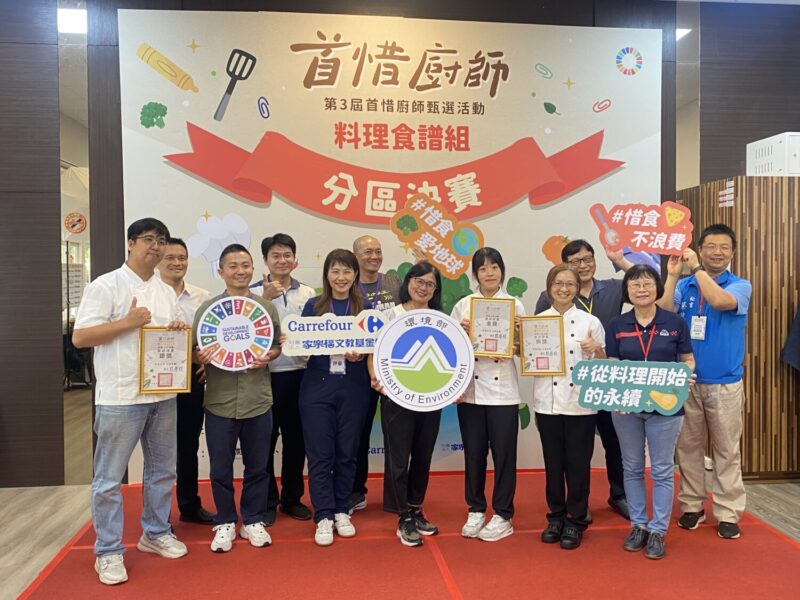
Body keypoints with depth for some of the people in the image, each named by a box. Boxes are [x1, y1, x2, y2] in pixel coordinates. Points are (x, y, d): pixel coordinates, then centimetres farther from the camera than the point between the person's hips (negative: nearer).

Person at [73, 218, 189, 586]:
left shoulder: (167, 293, 13)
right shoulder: (106, 286, -7)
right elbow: (80, 337, -11)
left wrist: (178, 332, -2)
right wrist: (127, 323, -18)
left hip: (163, 395, 7)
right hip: (120, 398, -6)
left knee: (162, 470, 16)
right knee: (109, 478, 3)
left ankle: (156, 533, 33)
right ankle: (108, 552, 15)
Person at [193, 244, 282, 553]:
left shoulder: (266, 307, 5)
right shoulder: (207, 307, 1)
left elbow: (277, 345, 11)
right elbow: (195, 349, 5)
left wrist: (267, 357, -10)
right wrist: (200, 356, -18)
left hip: (258, 398, 1)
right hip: (219, 400, -1)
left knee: (257, 466, 11)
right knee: (221, 467, 9)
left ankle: (253, 520, 28)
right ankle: (225, 522, 27)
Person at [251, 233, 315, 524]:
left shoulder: (308, 293, 7)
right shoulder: (254, 292, -1)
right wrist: (266, 298, -18)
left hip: (299, 373, 3)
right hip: (266, 374, -3)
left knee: (296, 438, 12)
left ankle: (292, 498, 27)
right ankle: (267, 502, 21)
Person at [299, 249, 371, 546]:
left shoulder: (365, 308, 5)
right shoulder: (312, 306, 4)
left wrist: (360, 354, -17)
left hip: (353, 388, 1)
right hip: (317, 387, -1)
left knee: (347, 452, 9)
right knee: (320, 454, 0)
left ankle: (341, 511, 24)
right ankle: (323, 517, 11)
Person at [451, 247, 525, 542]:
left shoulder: (515, 305, 2)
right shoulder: (463, 305, 3)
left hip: (503, 390, -1)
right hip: (471, 389, 1)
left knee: (504, 453, 4)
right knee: (474, 453, 9)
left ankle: (502, 516, 17)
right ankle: (476, 510, 24)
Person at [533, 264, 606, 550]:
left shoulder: (590, 322, -1)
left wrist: (597, 351, -19)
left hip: (580, 403, -2)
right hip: (547, 402, 2)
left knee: (578, 463, 6)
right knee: (553, 462, 12)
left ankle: (575, 521, 20)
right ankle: (556, 516, 27)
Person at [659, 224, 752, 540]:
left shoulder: (741, 286, -2)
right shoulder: (684, 286, 4)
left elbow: (720, 301, -24)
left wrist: (696, 267, -18)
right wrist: (673, 275, -14)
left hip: (725, 383, -2)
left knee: (726, 450, 6)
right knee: (688, 447, 10)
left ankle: (728, 513, 15)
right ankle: (692, 506, 22)